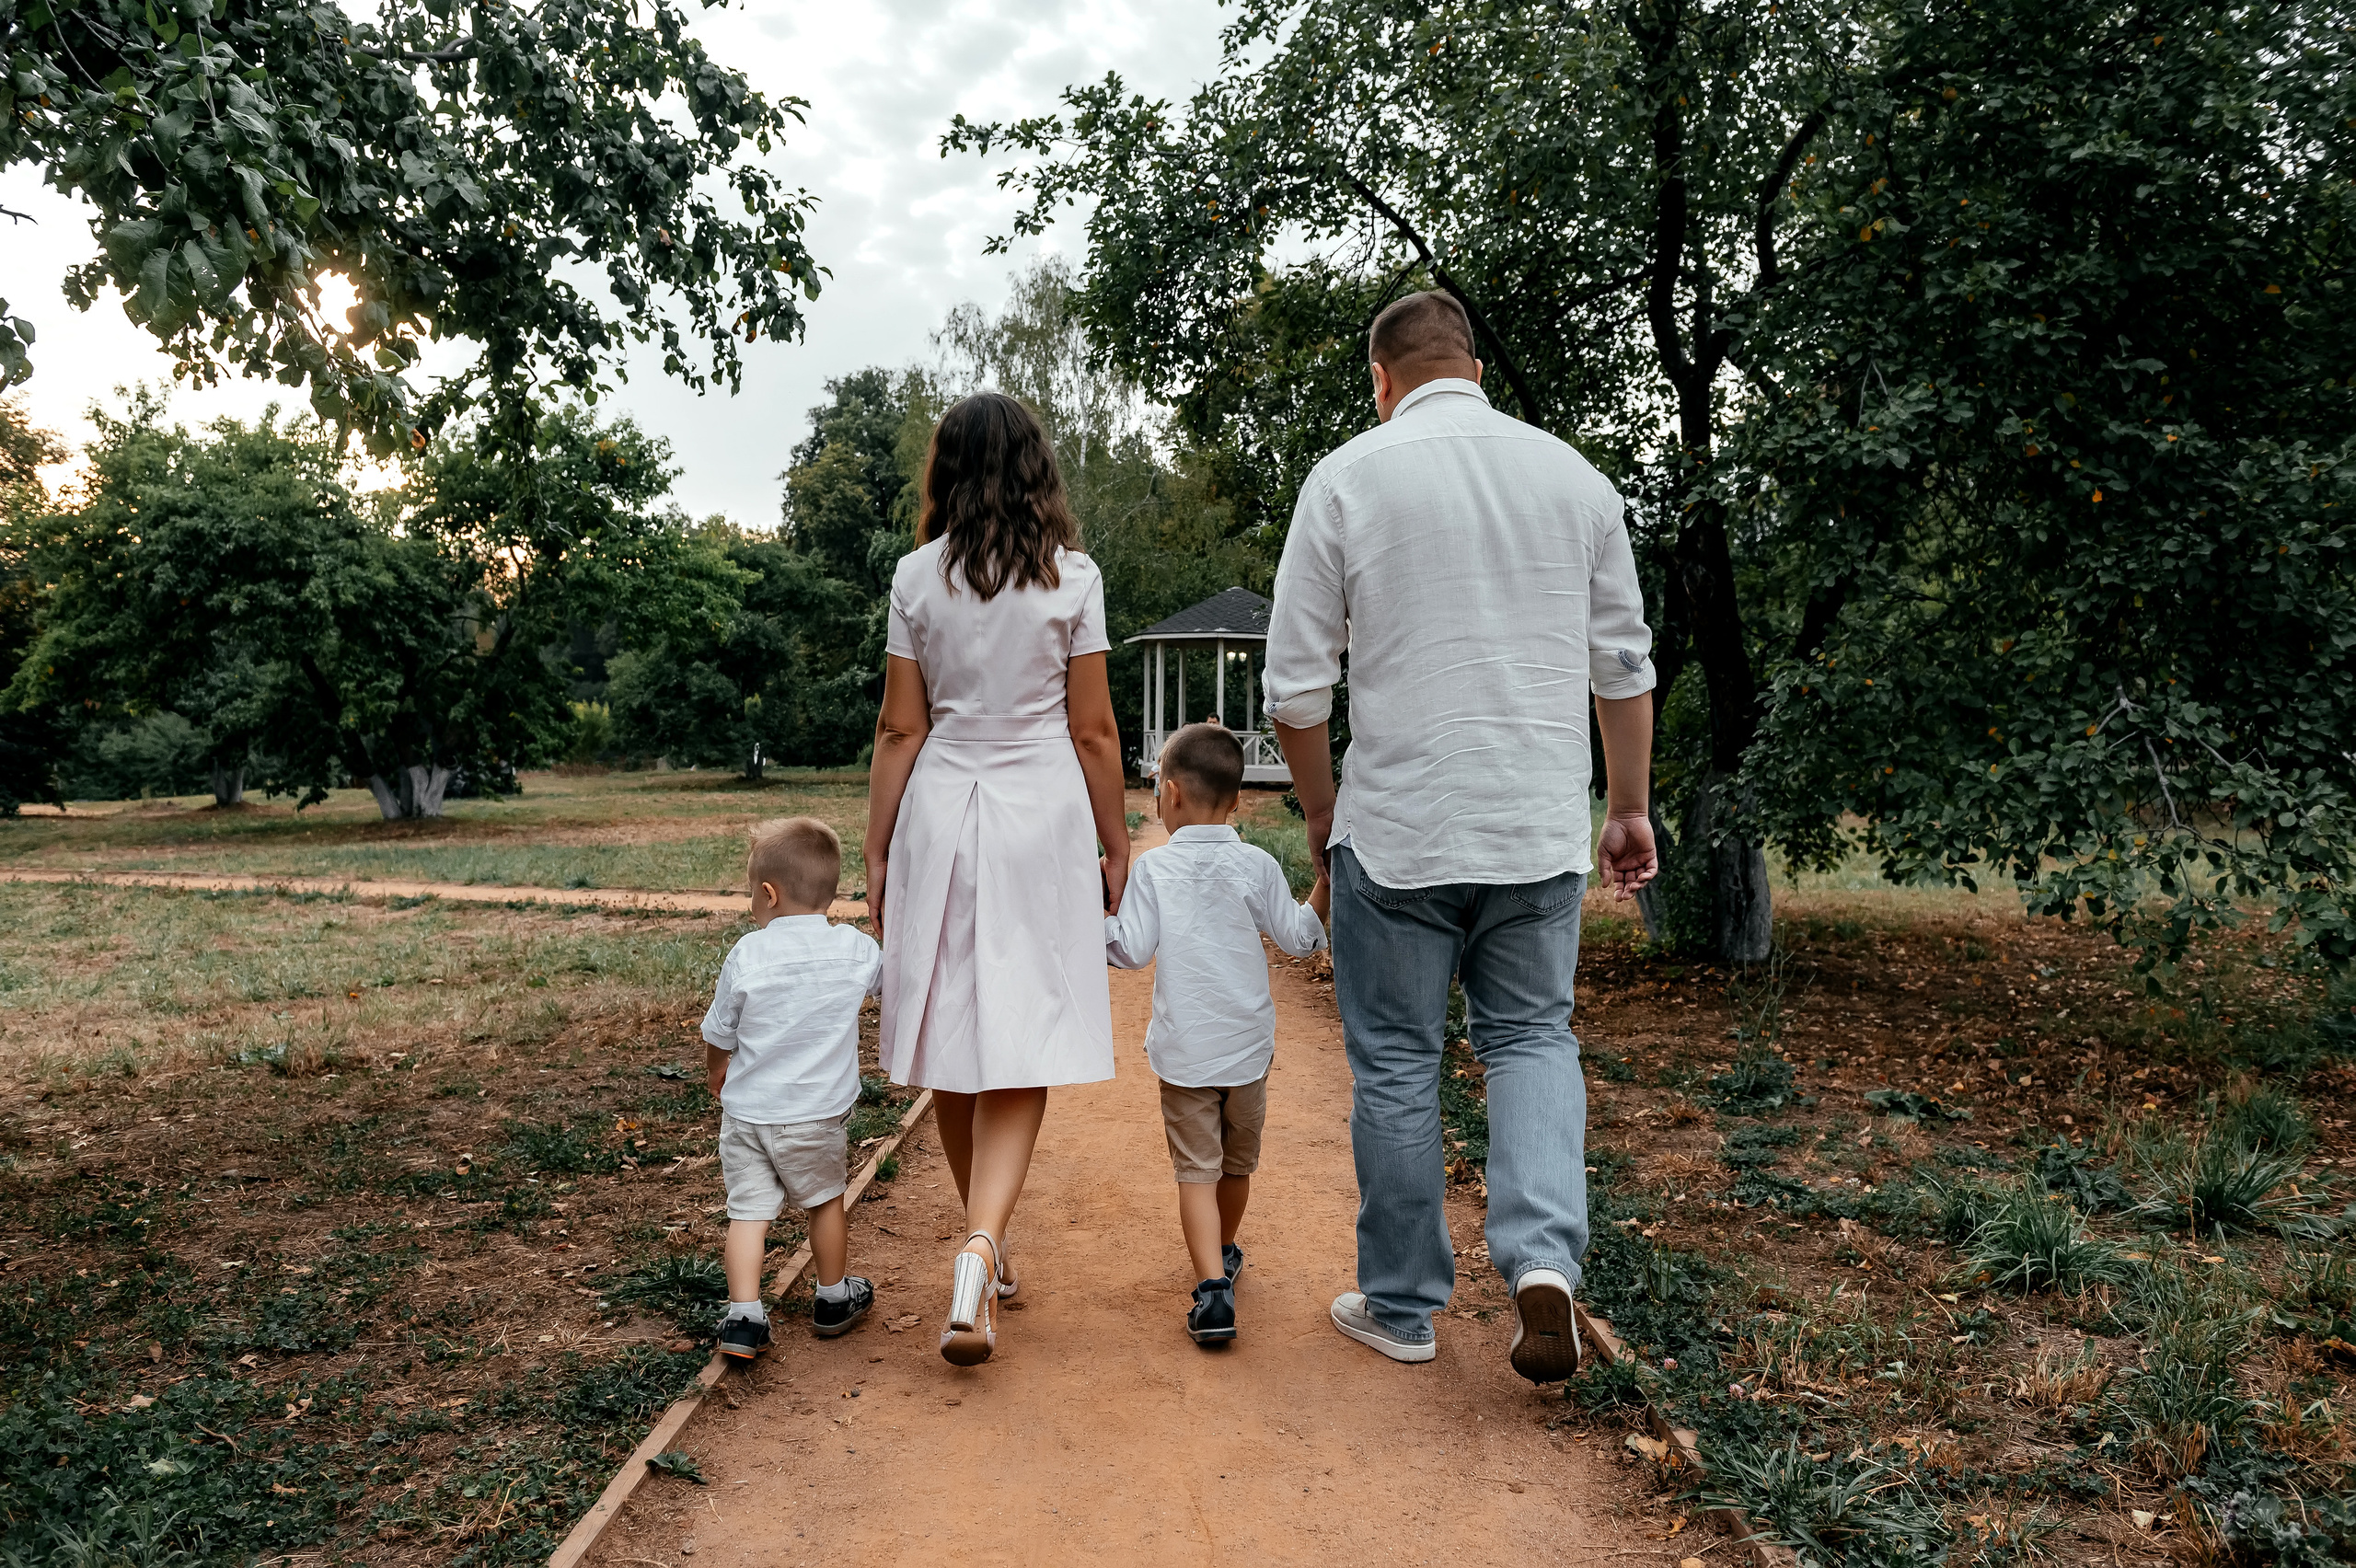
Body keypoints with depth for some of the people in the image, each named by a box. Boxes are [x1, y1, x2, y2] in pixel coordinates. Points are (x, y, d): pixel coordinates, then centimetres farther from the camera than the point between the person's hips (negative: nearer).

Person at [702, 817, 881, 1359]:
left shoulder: (746, 955, -10)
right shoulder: (858, 949, -8)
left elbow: (718, 1035, 3)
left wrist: (715, 1072, 24)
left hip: (746, 1111, 0)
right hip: (818, 1113, 1)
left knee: (748, 1209, 9)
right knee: (826, 1202, 18)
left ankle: (743, 1319, 4)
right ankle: (833, 1300, 33)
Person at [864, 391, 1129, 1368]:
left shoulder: (918, 575, 2)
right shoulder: (1072, 574, -1)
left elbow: (900, 728, 1)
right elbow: (1093, 729, -2)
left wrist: (878, 853, 8)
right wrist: (1115, 846, 8)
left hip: (939, 811, 2)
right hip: (1043, 812, -1)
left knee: (955, 1039, 13)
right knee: (1020, 1047, 1)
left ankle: (987, 1252, 29)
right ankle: (980, 1248, -16)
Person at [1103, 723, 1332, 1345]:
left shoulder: (1152, 867, -7)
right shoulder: (1256, 865, -3)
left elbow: (1133, 951, -9)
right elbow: (1299, 938, 1)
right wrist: (1325, 882, 10)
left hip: (1183, 1050, -2)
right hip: (1247, 1047, 2)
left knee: (1196, 1171, 1)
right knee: (1238, 1165, 21)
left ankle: (1212, 1288, -14)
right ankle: (1223, 1254, 43)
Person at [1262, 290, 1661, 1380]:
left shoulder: (1348, 478, -3)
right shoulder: (1572, 475, 7)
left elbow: (1295, 680, -3)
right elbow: (1623, 665, 9)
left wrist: (1319, 809, 9)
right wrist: (1630, 807, 18)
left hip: (1397, 828, -2)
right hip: (1542, 825, 3)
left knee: (1395, 1061, 9)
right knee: (1531, 1035, 17)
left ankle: (1401, 1305, 21)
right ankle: (1543, 1252, -3)